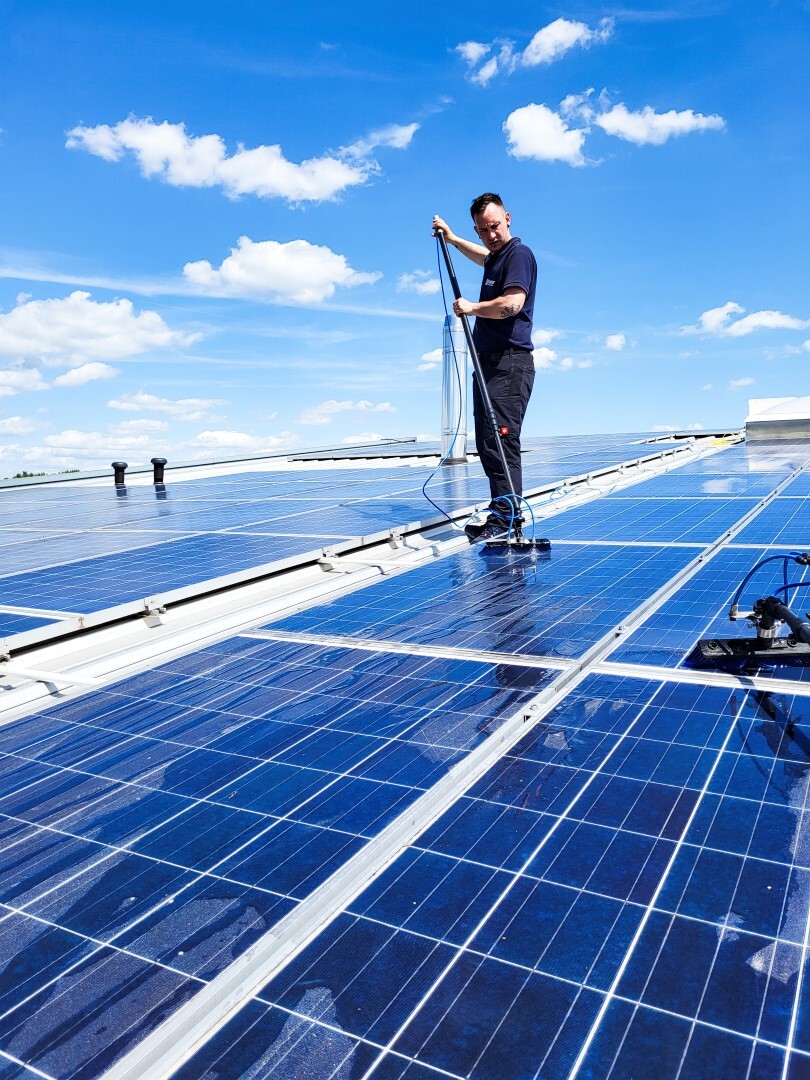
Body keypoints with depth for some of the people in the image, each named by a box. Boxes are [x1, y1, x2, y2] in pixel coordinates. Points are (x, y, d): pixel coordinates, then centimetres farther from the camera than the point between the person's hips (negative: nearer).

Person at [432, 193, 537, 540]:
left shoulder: (519, 254, -7)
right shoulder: (496, 257, 22)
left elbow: (512, 303, -23)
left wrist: (472, 308, -11)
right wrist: (452, 238, 53)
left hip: (510, 364, -10)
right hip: (488, 364, 10)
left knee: (500, 439, -16)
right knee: (486, 443, 7)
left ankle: (506, 518, -15)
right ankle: (503, 514, 10)